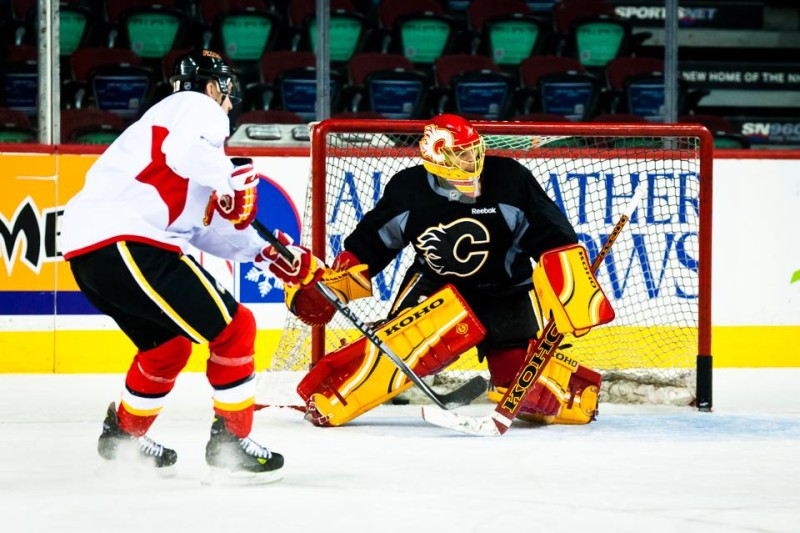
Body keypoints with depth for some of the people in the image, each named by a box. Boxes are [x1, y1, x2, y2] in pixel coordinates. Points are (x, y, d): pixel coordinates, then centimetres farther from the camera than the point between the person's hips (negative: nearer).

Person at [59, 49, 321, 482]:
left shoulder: (177, 119, 33)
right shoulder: (198, 106, 5)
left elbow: (208, 229, 30)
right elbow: (185, 150, -22)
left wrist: (270, 254, 25)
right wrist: (231, 180, -16)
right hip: (124, 240, -10)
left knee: (168, 345, 29)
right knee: (233, 328, -3)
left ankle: (124, 435, 41)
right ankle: (231, 440, 2)